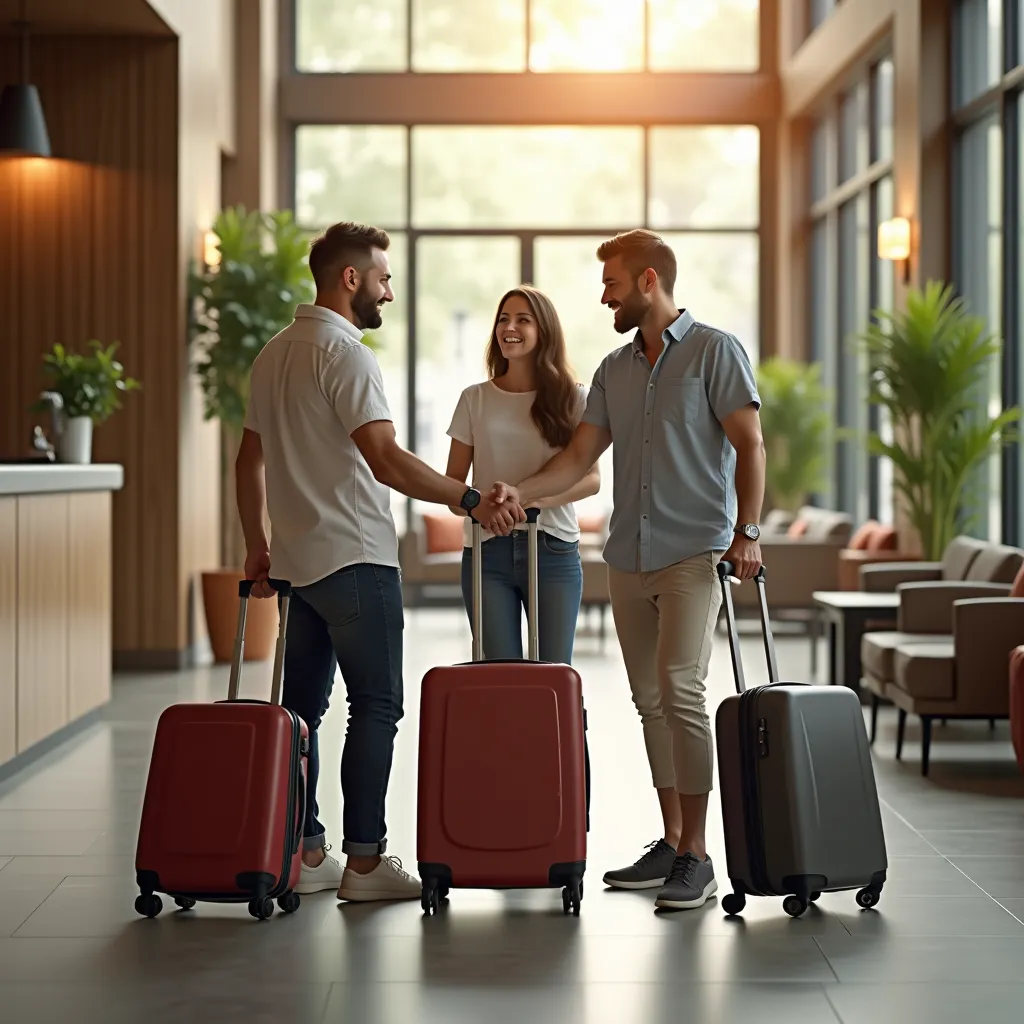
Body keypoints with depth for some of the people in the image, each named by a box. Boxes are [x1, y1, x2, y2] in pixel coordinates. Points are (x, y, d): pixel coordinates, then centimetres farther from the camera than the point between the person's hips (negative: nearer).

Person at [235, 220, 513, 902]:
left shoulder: (274, 354, 15)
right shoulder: (345, 354, -14)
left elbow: (250, 458, 20)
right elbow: (387, 461, -23)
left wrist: (257, 545, 26)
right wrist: (471, 499, -21)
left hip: (296, 559, 9)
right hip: (355, 559, -9)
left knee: (303, 705, 10)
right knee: (376, 706, -5)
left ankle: (303, 853, 14)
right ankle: (364, 860, -6)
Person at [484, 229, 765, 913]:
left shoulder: (716, 351, -1)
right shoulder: (614, 369, 17)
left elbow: (750, 445, -6)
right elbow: (580, 456, 12)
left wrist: (746, 531, -15)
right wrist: (521, 492, -5)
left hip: (693, 552, -7)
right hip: (628, 557, 7)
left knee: (680, 690, -15)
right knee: (650, 701, 8)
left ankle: (697, 854, -11)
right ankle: (670, 843, 15)